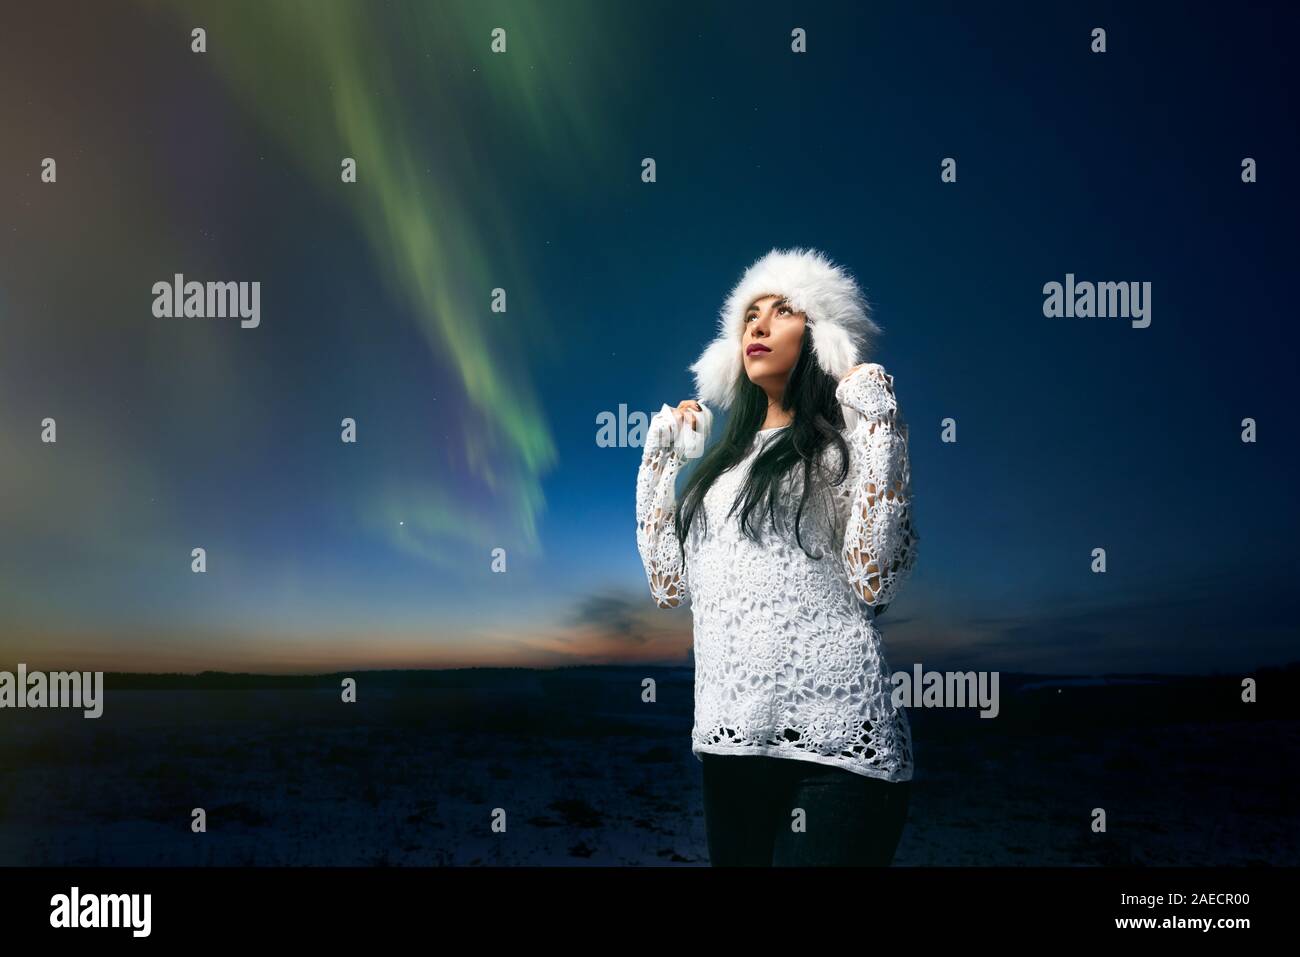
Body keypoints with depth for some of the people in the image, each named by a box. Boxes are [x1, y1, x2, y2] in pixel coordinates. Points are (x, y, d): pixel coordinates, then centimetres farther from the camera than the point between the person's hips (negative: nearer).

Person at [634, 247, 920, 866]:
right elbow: (668, 587, 12)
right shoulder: (724, 458, 16)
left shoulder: (842, 441, -1)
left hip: (832, 742, -6)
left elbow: (874, 580, -14)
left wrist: (878, 426, -12)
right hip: (728, 735, 6)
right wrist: (660, 455, 16)